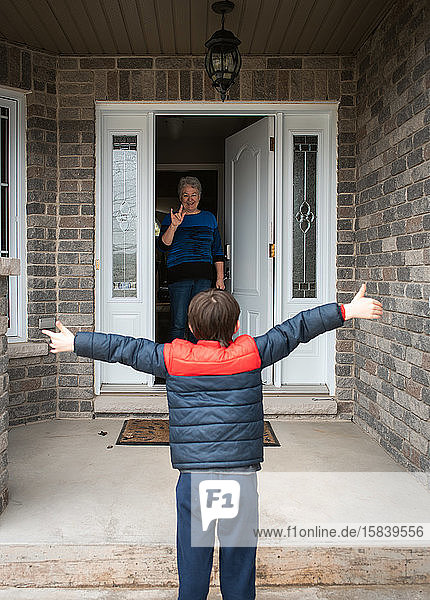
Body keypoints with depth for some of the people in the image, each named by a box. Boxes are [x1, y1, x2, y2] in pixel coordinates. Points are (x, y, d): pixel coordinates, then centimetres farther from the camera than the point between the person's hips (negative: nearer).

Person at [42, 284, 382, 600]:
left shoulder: (173, 358, -2)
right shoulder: (250, 353, -4)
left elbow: (126, 349, 7)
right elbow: (295, 330, 1)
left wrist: (74, 343, 20)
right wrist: (347, 311, 8)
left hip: (193, 474, 1)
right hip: (241, 473, 0)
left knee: (193, 553, 15)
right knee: (239, 552, 15)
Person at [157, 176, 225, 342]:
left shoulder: (209, 218, 16)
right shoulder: (171, 219, 7)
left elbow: (217, 250, 16)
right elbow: (162, 246, -5)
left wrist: (220, 278, 9)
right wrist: (174, 226, -19)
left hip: (204, 275, 3)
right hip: (179, 274, -3)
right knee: (178, 323, -4)